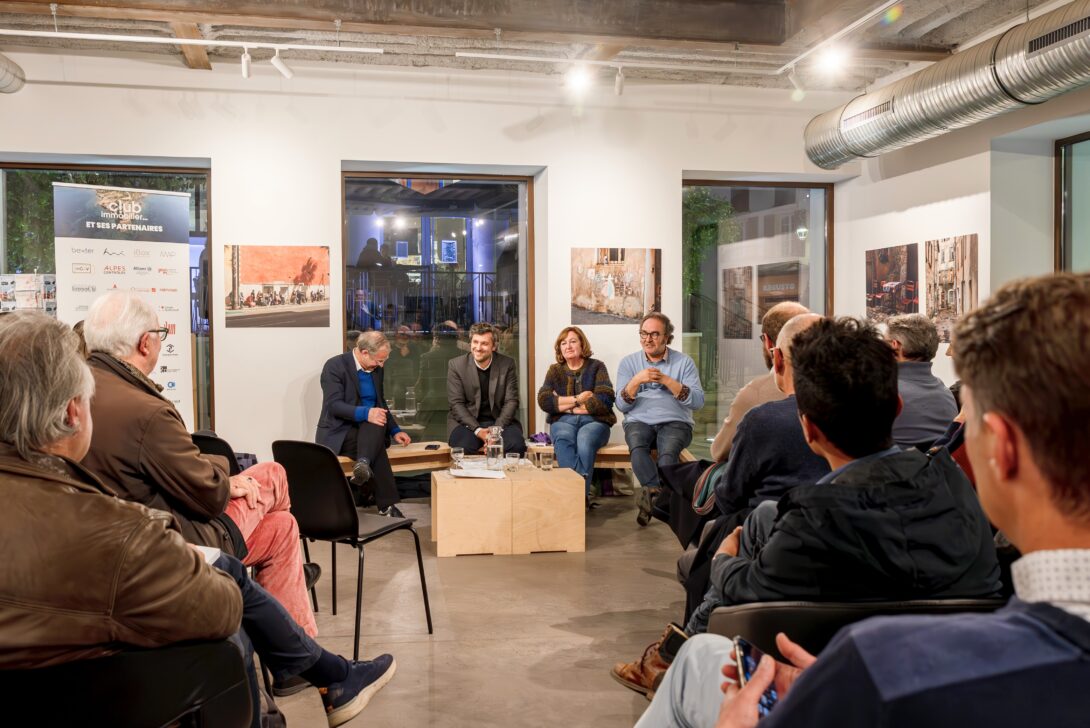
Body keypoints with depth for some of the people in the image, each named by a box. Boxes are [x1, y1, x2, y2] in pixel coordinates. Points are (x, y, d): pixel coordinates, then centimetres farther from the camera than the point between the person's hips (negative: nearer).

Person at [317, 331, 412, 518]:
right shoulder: (335, 366, -12)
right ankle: (387, 505, -34)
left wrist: (395, 431, 7)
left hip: (369, 431, 6)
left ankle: (363, 464, -50)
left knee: (377, 420, -33)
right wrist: (365, 413, -37)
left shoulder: (376, 369, 10)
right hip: (339, 433, -5)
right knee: (378, 447, -35)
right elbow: (334, 405, -22)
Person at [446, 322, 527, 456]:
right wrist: (477, 430, -19)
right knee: (464, 447, -33)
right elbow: (457, 404, -5)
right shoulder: (455, 365, -1)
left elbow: (511, 401, -1)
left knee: (517, 445, -28)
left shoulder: (507, 364, 1)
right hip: (467, 422, -1)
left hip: (500, 421, 1)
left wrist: (496, 429, -17)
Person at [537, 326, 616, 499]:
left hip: (593, 421, -1)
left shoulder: (596, 367, 8)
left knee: (585, 441, -36)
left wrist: (563, 404, -4)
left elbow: (605, 400, -7)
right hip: (563, 421, 1)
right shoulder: (555, 370, 16)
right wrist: (577, 399, -6)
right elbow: (543, 401, 1)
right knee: (563, 440, -34)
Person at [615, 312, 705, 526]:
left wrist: (667, 381, -13)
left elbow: (698, 402, -4)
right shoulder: (628, 362, 12)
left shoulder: (683, 362, 8)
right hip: (639, 421, 1)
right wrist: (636, 380, -12)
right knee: (636, 446, -35)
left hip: (675, 422, -1)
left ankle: (653, 495, -23)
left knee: (668, 452, -35)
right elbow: (622, 406, 5)